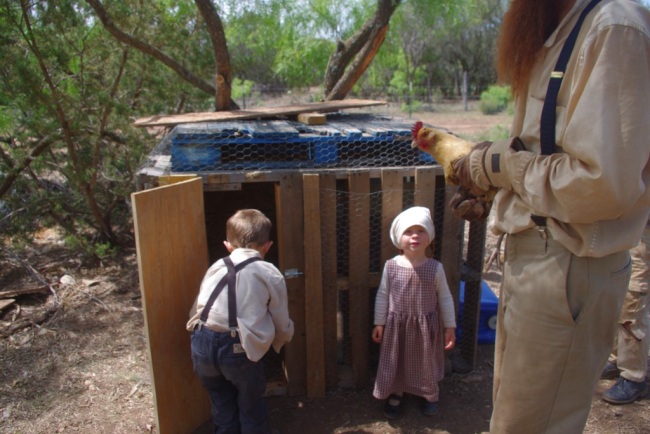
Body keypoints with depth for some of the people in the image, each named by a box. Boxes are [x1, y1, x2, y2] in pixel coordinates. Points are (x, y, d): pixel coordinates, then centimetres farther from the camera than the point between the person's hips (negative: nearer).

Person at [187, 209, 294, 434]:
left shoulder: (216, 267, 13)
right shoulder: (270, 274, 5)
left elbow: (196, 310, 14)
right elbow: (282, 325, 10)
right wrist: (281, 338, 33)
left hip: (203, 343, 4)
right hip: (240, 348, -3)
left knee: (222, 405, 26)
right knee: (251, 406, 21)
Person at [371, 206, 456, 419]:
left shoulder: (435, 268, -12)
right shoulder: (391, 266, -11)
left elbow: (445, 298, -3)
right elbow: (382, 295, -2)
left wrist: (450, 326, 1)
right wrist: (379, 323, 0)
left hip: (426, 326, 0)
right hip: (396, 324, 0)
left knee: (426, 360, 17)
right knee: (395, 360, 14)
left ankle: (430, 395, 43)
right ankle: (395, 394, 38)